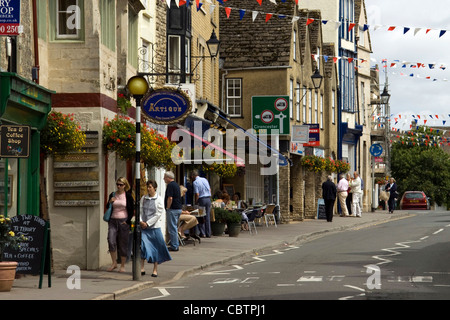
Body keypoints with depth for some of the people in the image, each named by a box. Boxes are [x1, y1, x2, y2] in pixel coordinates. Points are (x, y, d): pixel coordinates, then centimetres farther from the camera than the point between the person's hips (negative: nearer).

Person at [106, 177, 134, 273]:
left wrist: (127, 221, -7)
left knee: (123, 244, 2)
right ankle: (114, 263, 1)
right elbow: (107, 208, 14)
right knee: (111, 241, -13)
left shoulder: (128, 196, -1)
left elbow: (132, 210, 2)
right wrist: (110, 202, -6)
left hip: (123, 221, -2)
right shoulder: (112, 195, 7)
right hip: (113, 221, 2)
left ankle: (122, 266, 12)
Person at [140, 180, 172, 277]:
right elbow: (140, 211, 9)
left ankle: (155, 270, 10)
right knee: (143, 245, -9)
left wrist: (147, 223, -10)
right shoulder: (143, 198, 10)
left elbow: (158, 214, -7)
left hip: (154, 227, -2)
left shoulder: (159, 200, -1)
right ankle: (142, 268, -5)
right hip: (144, 226, 2)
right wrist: (141, 221, -8)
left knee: (155, 247, 2)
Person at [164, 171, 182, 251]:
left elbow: (170, 198, -22)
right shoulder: (176, 185, 16)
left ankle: (174, 246, -4)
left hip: (173, 209, -10)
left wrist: (167, 208, -13)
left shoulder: (170, 185, -14)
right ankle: (176, 245, 19)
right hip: (178, 208, 10)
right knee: (174, 227, 16)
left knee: (172, 228, -5)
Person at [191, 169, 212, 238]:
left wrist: (196, 202, -2)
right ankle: (208, 233, 11)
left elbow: (197, 194, -14)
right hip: (208, 198, 5)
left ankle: (202, 233, 1)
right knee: (208, 217, 9)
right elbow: (210, 190, 15)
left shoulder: (195, 182, -9)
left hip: (201, 199, -5)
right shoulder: (205, 179, 10)